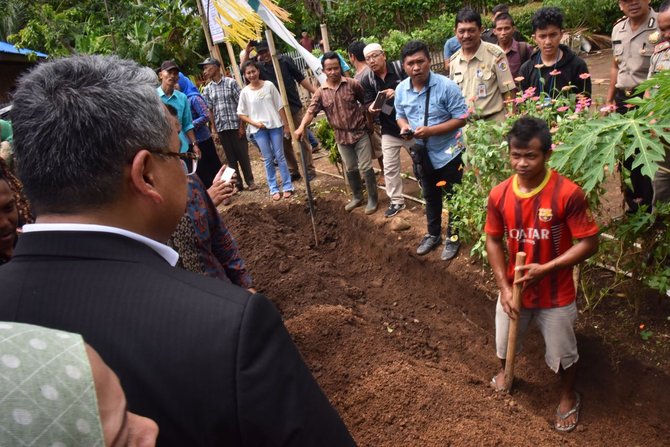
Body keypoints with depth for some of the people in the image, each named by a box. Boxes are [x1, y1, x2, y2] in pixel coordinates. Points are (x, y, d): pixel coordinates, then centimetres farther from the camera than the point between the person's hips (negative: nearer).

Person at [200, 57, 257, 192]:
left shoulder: (231, 83, -3)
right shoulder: (207, 89, 6)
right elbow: (209, 111, 7)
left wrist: (242, 125, -9)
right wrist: (214, 130, 1)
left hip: (235, 125, -3)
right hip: (221, 128, 3)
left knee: (243, 154, 3)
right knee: (231, 157, 8)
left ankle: (250, 181, 16)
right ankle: (238, 183, 17)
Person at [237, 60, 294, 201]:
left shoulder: (269, 85, -2)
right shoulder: (245, 92, -2)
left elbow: (280, 106, 1)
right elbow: (241, 114, 3)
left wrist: (286, 125, 0)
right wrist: (254, 123, -10)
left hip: (275, 125, 0)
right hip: (258, 129, 0)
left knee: (280, 156, 4)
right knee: (268, 159, 6)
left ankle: (287, 186, 13)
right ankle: (274, 189, 15)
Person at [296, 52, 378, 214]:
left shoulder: (353, 84, -7)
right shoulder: (321, 92, -2)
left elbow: (366, 102, 2)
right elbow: (311, 111, -10)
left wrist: (369, 121, -3)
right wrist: (302, 126, -27)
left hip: (360, 133, -3)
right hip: (341, 137, 3)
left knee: (365, 167, 0)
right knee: (350, 169, 14)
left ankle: (372, 199, 14)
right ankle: (357, 197, 32)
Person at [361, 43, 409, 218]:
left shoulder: (400, 68, -11)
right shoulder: (367, 81, -1)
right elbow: (369, 103, -2)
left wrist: (398, 93, -31)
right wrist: (371, 108, -27)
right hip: (389, 129, 3)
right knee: (390, 167, 4)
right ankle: (396, 201, 17)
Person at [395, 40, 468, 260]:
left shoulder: (446, 86, -21)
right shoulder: (401, 90, -5)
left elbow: (461, 118, -19)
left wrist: (430, 130, -28)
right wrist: (404, 126, -14)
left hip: (448, 153, -5)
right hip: (422, 154, 5)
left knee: (453, 197, 10)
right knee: (430, 196, 22)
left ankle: (453, 237, 29)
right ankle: (433, 234, 41)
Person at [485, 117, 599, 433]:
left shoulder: (568, 193, -24)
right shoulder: (499, 195, -12)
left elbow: (589, 244, -18)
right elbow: (493, 241, -2)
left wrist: (545, 268, -26)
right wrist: (504, 287, -8)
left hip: (556, 294, -3)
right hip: (514, 288, 3)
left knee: (562, 352, 18)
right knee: (504, 341, 25)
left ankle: (569, 398, 47)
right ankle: (505, 373, 58)